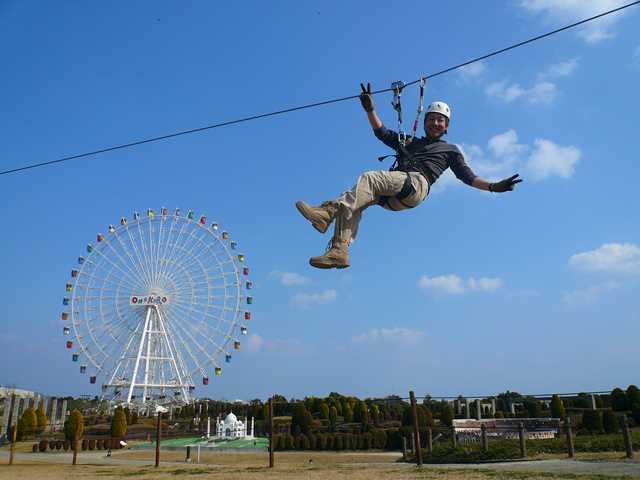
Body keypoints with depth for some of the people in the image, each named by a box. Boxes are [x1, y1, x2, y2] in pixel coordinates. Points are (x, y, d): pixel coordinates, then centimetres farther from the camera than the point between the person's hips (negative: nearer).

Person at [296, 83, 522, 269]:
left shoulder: (450, 150, 27)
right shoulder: (409, 142, 38)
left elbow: (468, 176, 19)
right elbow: (382, 132, 34)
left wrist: (493, 186, 5)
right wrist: (370, 109, 24)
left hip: (416, 184, -5)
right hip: (392, 192, 5)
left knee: (368, 178, -31)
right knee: (352, 201, -24)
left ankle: (328, 211, -46)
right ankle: (339, 251, -35)